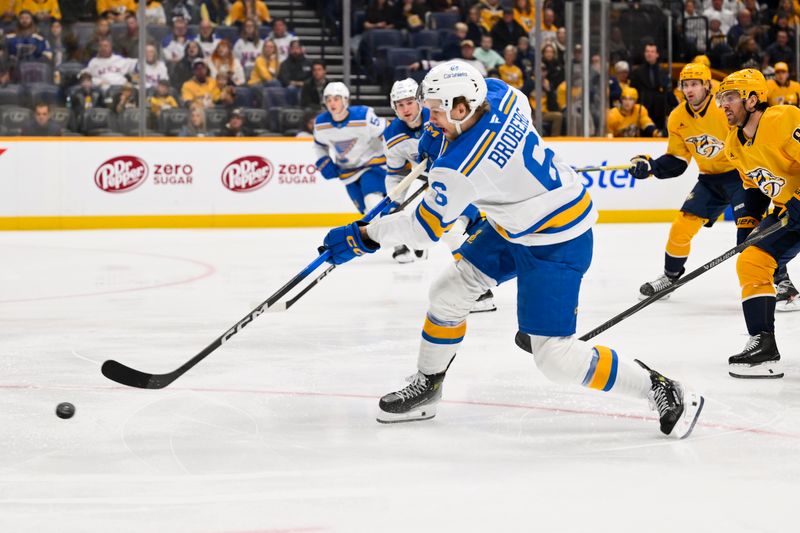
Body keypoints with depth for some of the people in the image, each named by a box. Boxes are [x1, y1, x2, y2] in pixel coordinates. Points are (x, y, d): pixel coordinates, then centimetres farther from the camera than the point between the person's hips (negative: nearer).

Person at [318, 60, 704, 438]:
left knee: (553, 355, -8)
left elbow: (426, 227, -18)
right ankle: (426, 387, 29)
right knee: (450, 290, 12)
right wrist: (443, 135, 18)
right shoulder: (496, 94, -10)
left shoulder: (460, 167, -31)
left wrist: (364, 237, -7)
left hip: (556, 243, -10)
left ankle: (662, 391, 1)